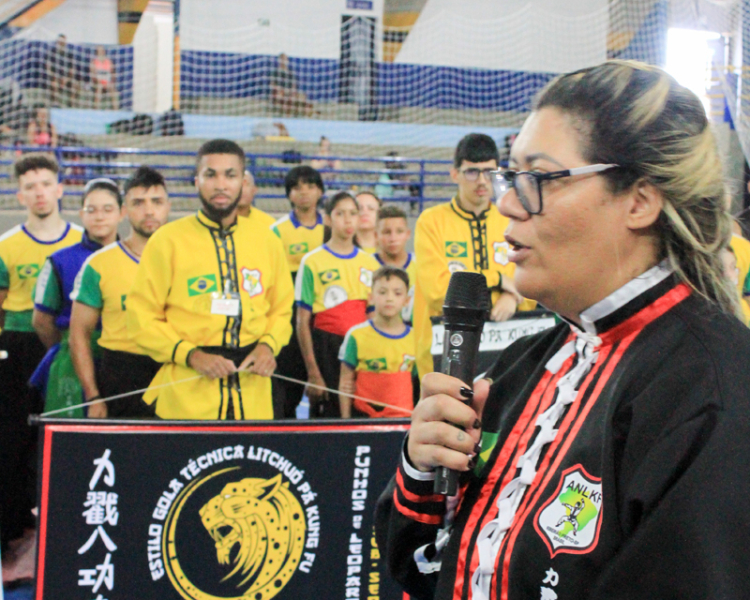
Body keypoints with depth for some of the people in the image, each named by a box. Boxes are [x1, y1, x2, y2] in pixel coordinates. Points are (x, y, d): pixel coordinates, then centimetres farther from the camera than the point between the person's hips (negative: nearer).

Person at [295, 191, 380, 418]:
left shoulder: (371, 263, 11)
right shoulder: (313, 261, -1)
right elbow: (303, 322, -4)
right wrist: (313, 372, -9)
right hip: (326, 347, -3)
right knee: (326, 417, -3)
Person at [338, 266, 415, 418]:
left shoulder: (415, 338, 4)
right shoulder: (357, 335, -2)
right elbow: (345, 382, 2)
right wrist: (345, 420, 0)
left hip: (404, 416, 2)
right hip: (364, 415, -2)